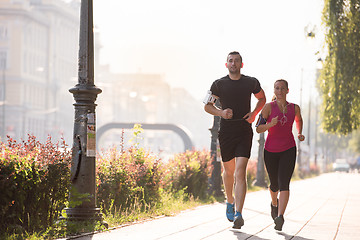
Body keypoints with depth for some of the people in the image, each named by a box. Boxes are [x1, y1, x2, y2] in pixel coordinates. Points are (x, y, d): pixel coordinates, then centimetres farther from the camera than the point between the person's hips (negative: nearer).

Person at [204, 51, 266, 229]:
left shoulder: (251, 83, 3)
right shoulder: (219, 84, 1)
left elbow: (262, 99, 20)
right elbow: (207, 105, 10)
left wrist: (254, 113, 2)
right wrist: (221, 113, -10)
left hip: (244, 132, -1)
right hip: (226, 132, 1)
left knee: (240, 172, -14)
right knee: (228, 170, 13)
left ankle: (238, 214, -20)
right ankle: (230, 201, 42)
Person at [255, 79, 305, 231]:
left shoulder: (294, 108, 2)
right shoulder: (269, 107, -6)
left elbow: (299, 120, 26)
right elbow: (258, 129, -9)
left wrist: (300, 133, 9)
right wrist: (270, 124, -28)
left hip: (288, 150, 0)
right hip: (271, 150, 0)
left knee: (284, 184, -17)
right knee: (274, 185, 13)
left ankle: (280, 216, -29)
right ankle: (274, 203, 47)